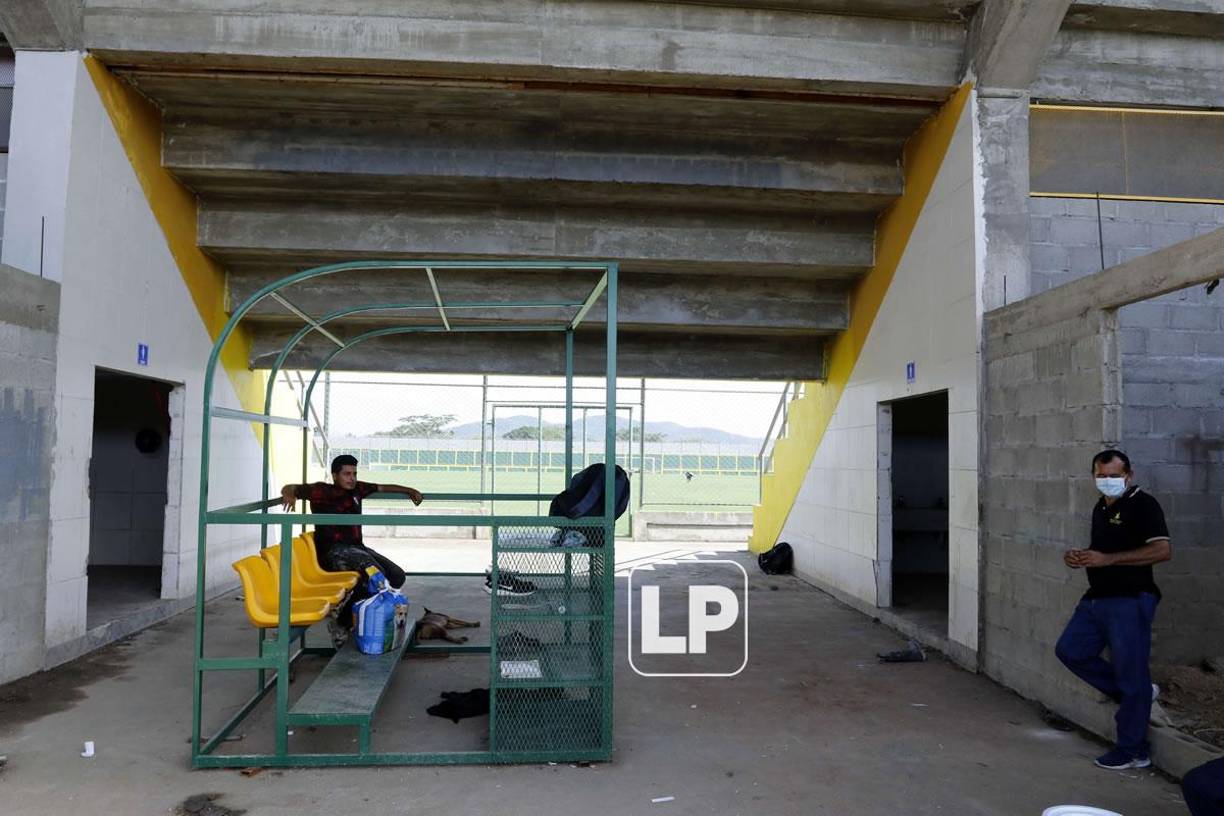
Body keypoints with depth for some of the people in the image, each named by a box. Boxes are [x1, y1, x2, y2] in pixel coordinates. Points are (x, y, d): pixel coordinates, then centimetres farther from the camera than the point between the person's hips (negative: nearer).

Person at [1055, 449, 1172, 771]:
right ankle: (1133, 695, 21)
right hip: (1096, 599, 9)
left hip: (1129, 601, -9)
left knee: (1131, 676, -1)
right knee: (1070, 650, 8)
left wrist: (1107, 559, -23)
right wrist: (1081, 557, 6)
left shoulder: (1143, 504, -11)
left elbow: (1162, 550, -21)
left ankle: (1132, 751, 13)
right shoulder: (1100, 508, 15)